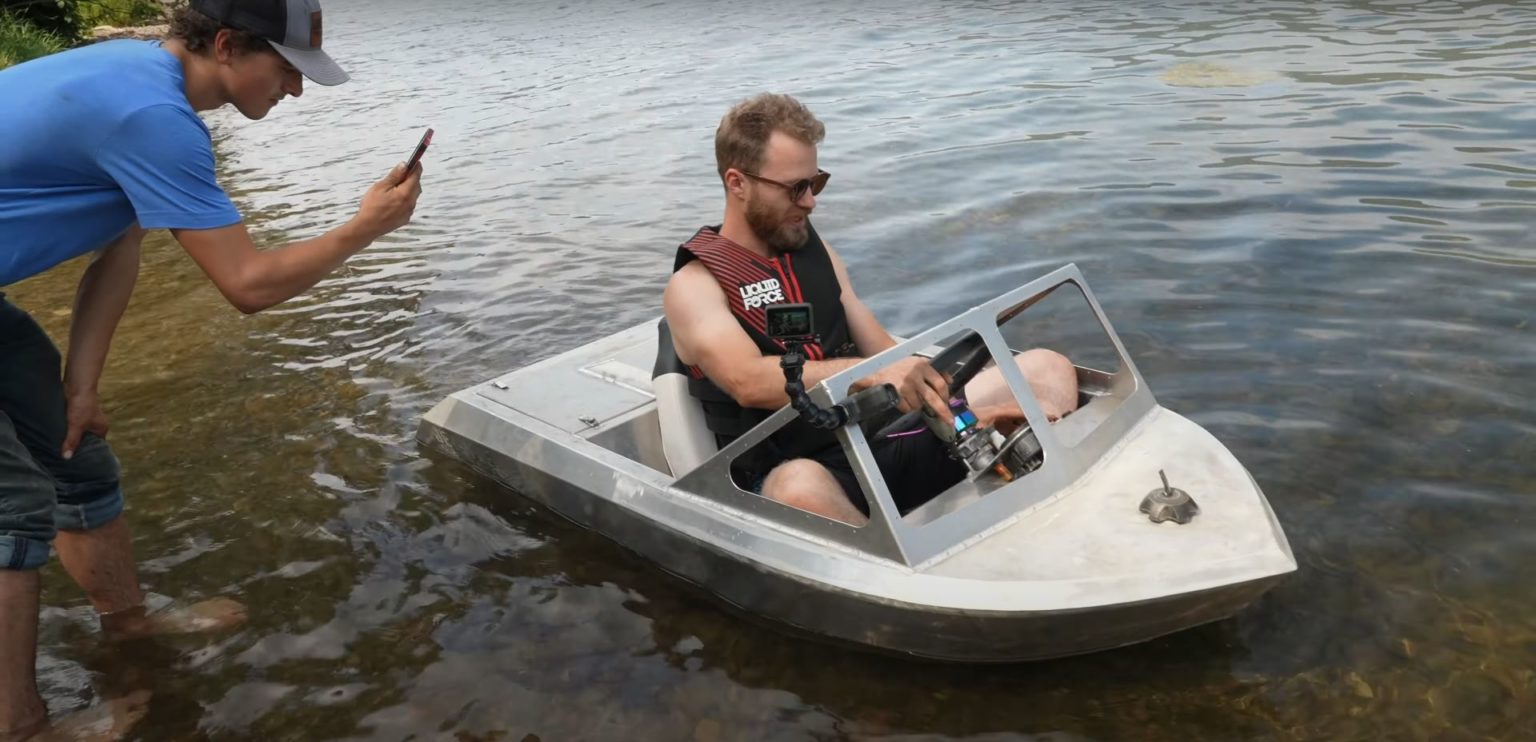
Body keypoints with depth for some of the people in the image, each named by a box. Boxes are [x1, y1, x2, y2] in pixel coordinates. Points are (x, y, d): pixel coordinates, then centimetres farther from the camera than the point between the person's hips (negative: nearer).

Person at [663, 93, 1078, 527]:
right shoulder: (694, 285, -4)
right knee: (799, 490, -44)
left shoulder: (815, 250, 16)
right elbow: (750, 382, -23)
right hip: (796, 472, -6)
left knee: (1045, 369, 0)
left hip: (881, 440, 7)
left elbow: (884, 353, 13)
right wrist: (873, 373, -35)